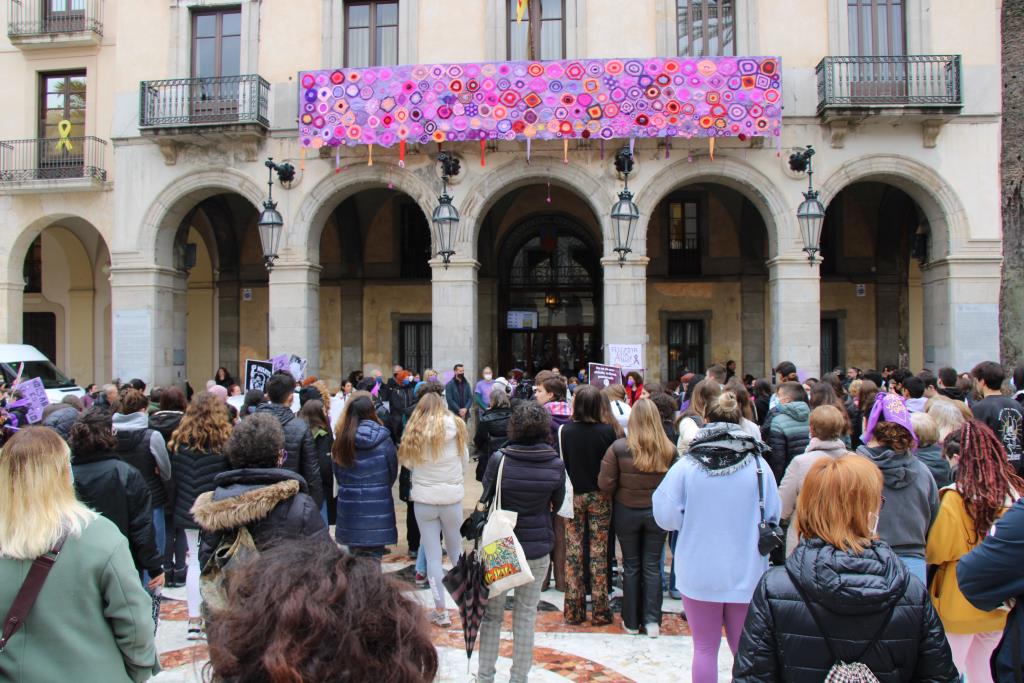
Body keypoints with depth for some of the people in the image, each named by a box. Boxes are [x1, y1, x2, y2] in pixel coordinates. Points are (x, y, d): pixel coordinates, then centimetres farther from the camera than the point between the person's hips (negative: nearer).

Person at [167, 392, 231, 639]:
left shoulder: (179, 440, 1)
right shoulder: (225, 440, -9)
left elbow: (172, 476, 6)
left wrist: (177, 509, 14)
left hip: (189, 512, 3)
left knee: (195, 562, 11)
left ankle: (194, 621, 16)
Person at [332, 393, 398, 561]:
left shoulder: (342, 439, -5)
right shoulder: (383, 438, -10)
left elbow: (337, 473, 5)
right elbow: (393, 471, 1)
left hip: (349, 506, 2)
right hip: (378, 507, -2)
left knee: (354, 560, 15)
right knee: (374, 558, 6)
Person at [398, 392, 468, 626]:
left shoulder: (414, 431, -3)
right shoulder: (455, 426, -3)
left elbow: (407, 462, 0)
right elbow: (465, 459, 3)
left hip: (423, 499, 0)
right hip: (452, 498, 1)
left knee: (432, 555, 8)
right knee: (456, 549, 19)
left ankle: (441, 611, 11)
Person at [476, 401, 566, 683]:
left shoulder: (499, 460, -15)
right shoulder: (556, 464, -8)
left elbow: (484, 503, -7)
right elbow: (556, 505, 5)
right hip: (538, 548, 1)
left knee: (492, 613, 13)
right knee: (526, 615, 12)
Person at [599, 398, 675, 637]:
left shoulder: (618, 447, -17)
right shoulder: (669, 449, -12)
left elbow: (605, 484, -12)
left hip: (627, 512, -1)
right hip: (657, 512, 1)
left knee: (631, 566, 13)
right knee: (652, 566, 12)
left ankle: (631, 622, 21)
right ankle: (652, 621, 13)